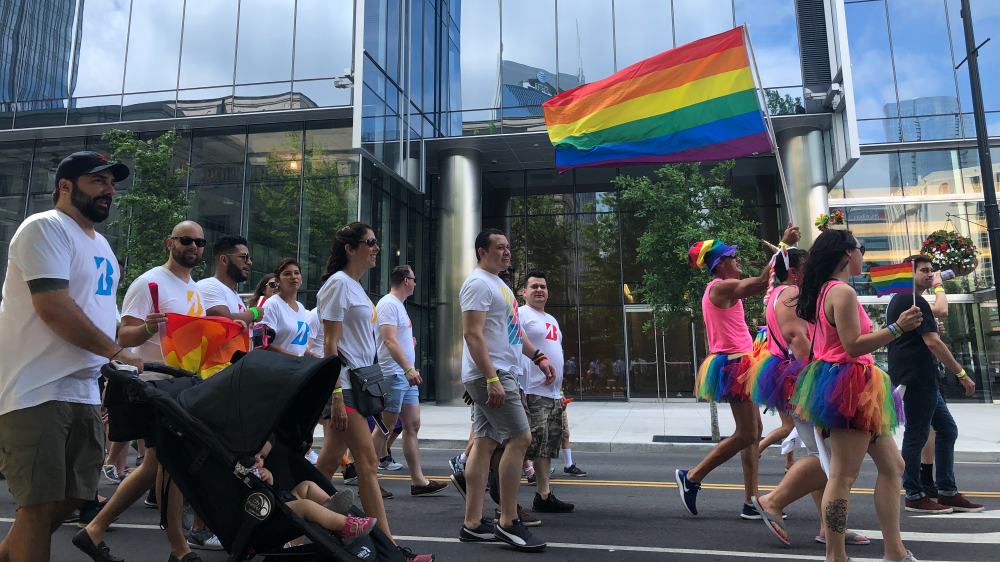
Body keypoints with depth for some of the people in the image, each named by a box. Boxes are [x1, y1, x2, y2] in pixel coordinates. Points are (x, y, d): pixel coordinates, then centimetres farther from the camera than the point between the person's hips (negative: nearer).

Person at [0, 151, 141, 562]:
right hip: (37, 390, -9)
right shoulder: (45, 228, -8)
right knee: (41, 505, -5)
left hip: (84, 389, 9)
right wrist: (116, 352, -13)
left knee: (73, 496, 12)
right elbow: (54, 308, -19)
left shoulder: (101, 245, 20)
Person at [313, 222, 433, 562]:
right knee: (368, 462, -8)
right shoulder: (338, 283, -9)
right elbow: (330, 344, -14)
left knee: (329, 462, 13)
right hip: (344, 384, -9)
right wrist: (336, 396, -19)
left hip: (358, 382, 9)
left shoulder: (356, 286, 18)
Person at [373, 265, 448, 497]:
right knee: (385, 428, -3)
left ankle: (418, 481, 10)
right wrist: (408, 369, -29)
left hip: (406, 376, 10)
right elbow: (390, 340, -23)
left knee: (412, 426, 7)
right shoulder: (388, 304, -12)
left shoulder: (398, 305, 20)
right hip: (393, 375, -10)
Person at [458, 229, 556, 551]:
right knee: (520, 438, -10)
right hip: (490, 375, -10)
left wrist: (538, 357, 20)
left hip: (499, 375, 10)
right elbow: (472, 334, -20)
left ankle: (472, 525, 15)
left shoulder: (497, 284, 21)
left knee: (485, 443, 9)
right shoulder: (478, 283, -11)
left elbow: (512, 330, 27)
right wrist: (492, 378, -25)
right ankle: (508, 523, 0)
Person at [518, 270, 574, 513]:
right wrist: (543, 368, -24)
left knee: (547, 447, 9)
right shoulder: (520, 314, -5)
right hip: (533, 392, -9)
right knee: (532, 444, -12)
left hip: (553, 392, 9)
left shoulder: (552, 320, 23)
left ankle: (544, 496, 15)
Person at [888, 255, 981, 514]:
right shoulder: (914, 301, -13)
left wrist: (938, 285, 34)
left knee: (947, 429, 15)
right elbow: (933, 342, -18)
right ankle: (915, 497, 7)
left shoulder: (900, 300, 19)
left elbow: (940, 311, 34)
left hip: (922, 380, 11)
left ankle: (948, 493, 20)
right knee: (916, 435, -3)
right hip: (916, 379, -11)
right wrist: (962, 374, -12)